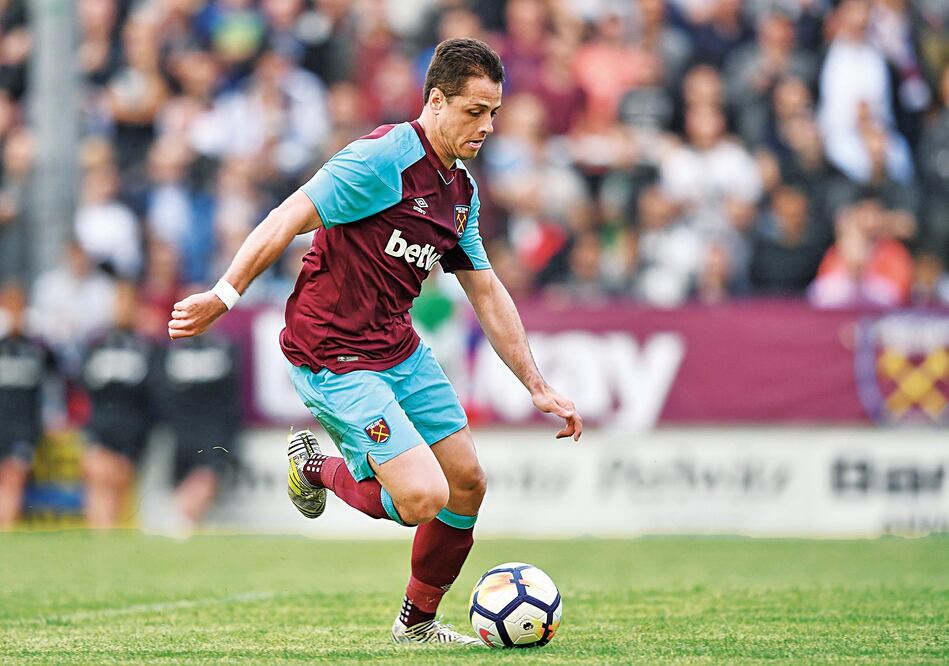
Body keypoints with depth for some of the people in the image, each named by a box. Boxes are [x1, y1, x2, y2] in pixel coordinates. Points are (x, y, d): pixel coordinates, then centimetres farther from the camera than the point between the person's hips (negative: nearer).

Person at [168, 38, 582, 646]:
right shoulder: (386, 157, -18)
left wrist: (538, 387, 15)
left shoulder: (462, 191, 9)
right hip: (334, 360, -9)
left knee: (467, 485, 6)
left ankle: (417, 621, 27)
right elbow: (289, 219, -18)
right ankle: (318, 469, 14)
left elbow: (487, 293, 16)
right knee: (423, 498, -17)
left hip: (400, 350, 9)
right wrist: (224, 296, -21)